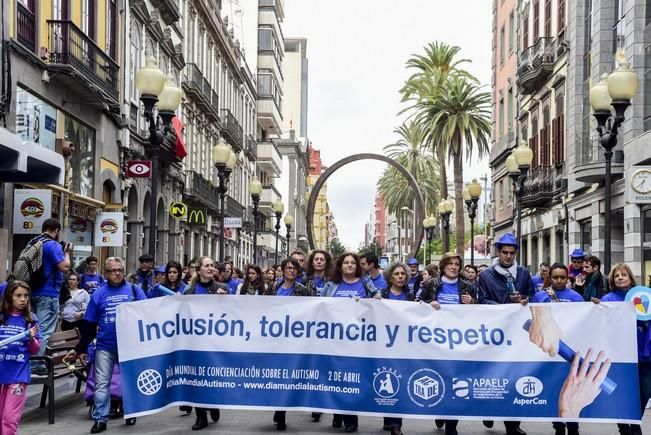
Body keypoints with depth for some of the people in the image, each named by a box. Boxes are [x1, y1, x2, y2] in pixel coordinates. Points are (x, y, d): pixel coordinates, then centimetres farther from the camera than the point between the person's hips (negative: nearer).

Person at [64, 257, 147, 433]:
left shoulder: (134, 290, 1)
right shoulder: (98, 294, 3)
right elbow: (89, 325, 6)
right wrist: (81, 349, 5)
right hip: (105, 347, 0)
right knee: (101, 384, 1)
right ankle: (100, 419, 7)